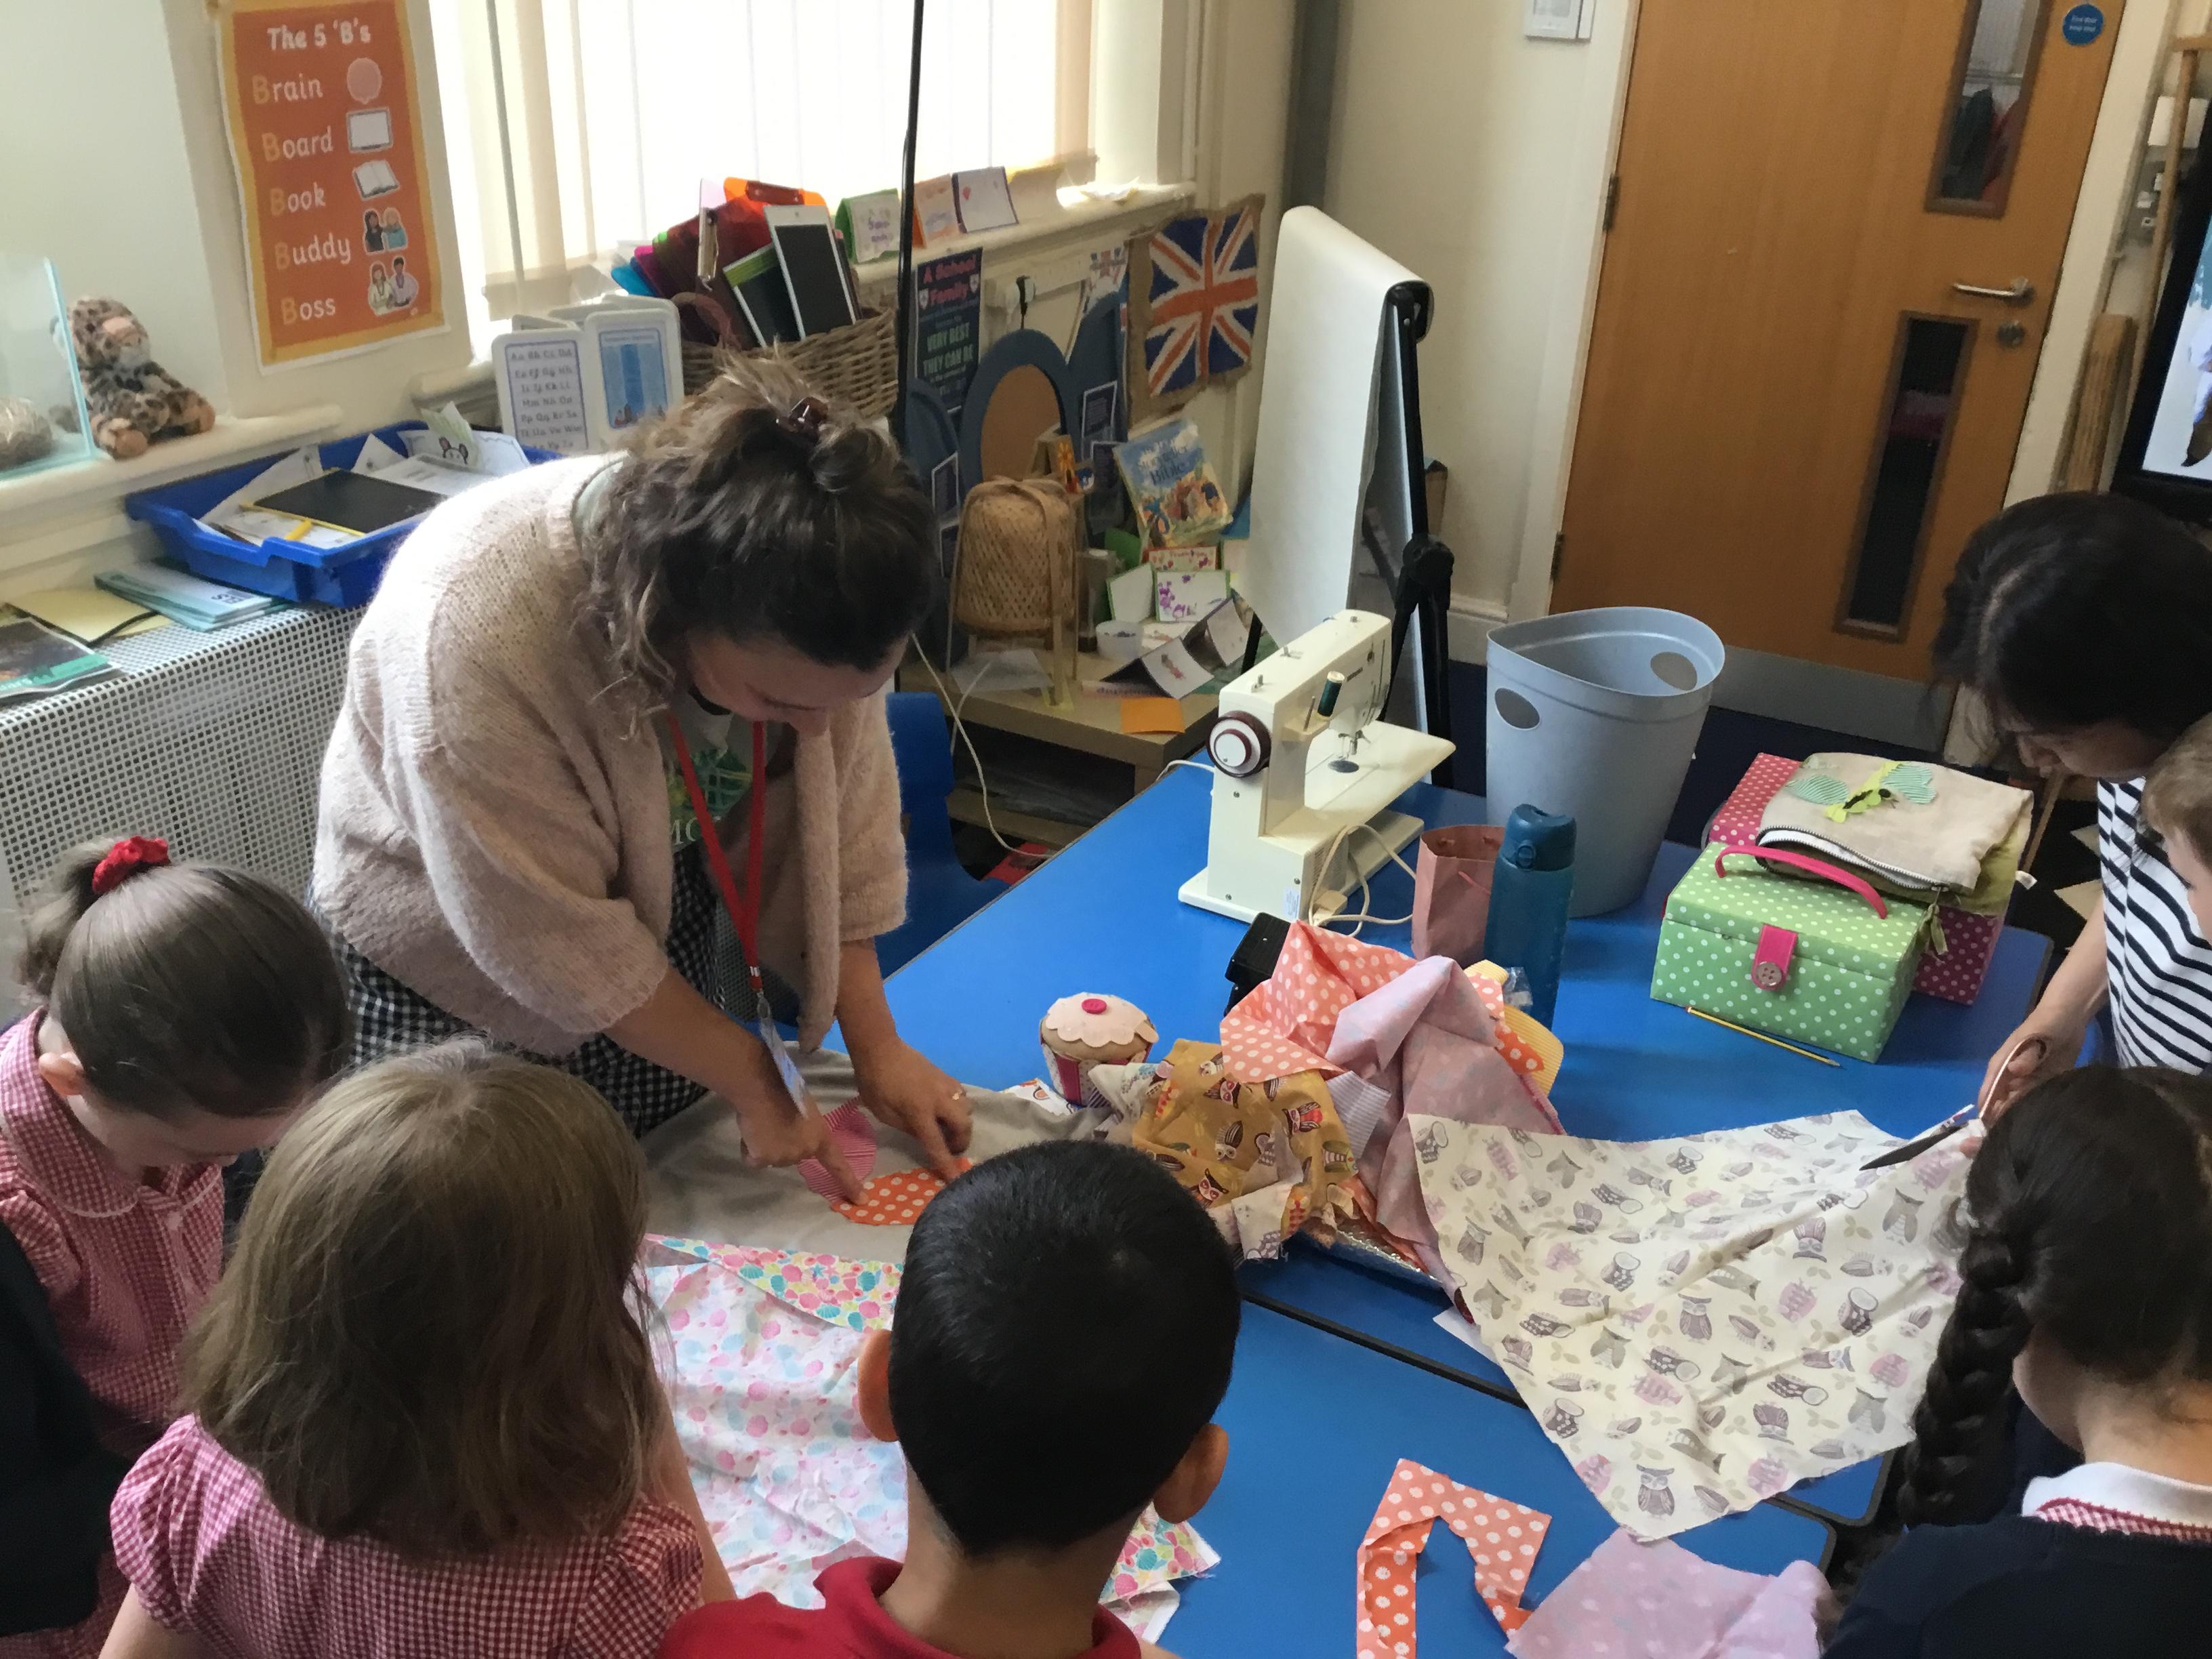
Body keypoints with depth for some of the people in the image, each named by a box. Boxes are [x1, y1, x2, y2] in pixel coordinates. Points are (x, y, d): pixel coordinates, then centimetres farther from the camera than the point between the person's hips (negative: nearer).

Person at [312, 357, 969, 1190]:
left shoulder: (803, 587, -24)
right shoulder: (477, 630, -37)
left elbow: (840, 812, -10)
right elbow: (555, 940, -28)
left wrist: (875, 1044, -9)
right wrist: (751, 1082, -18)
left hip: (664, 916, 4)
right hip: (465, 959, -4)